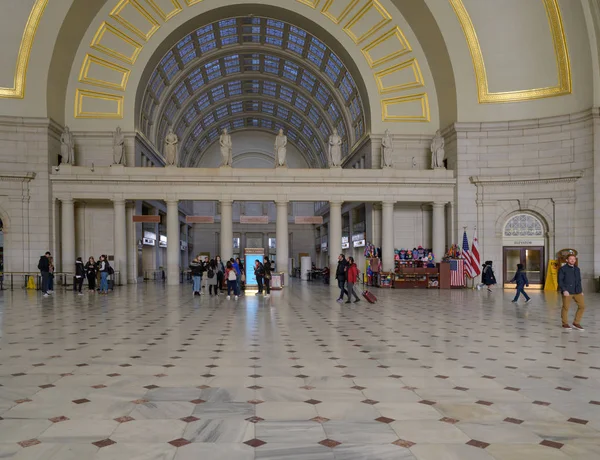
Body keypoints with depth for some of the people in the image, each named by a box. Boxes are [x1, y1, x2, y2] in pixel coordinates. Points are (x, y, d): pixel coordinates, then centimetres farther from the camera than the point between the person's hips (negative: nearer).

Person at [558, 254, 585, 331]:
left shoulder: (577, 269, 14)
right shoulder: (562, 269, -2)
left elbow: (579, 281, 21)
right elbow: (560, 281, -6)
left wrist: (581, 290, 15)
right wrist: (564, 290, -16)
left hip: (577, 292, 5)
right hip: (567, 292, -5)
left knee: (582, 306, 2)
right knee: (566, 308, 1)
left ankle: (576, 323, 14)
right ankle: (565, 324, 16)